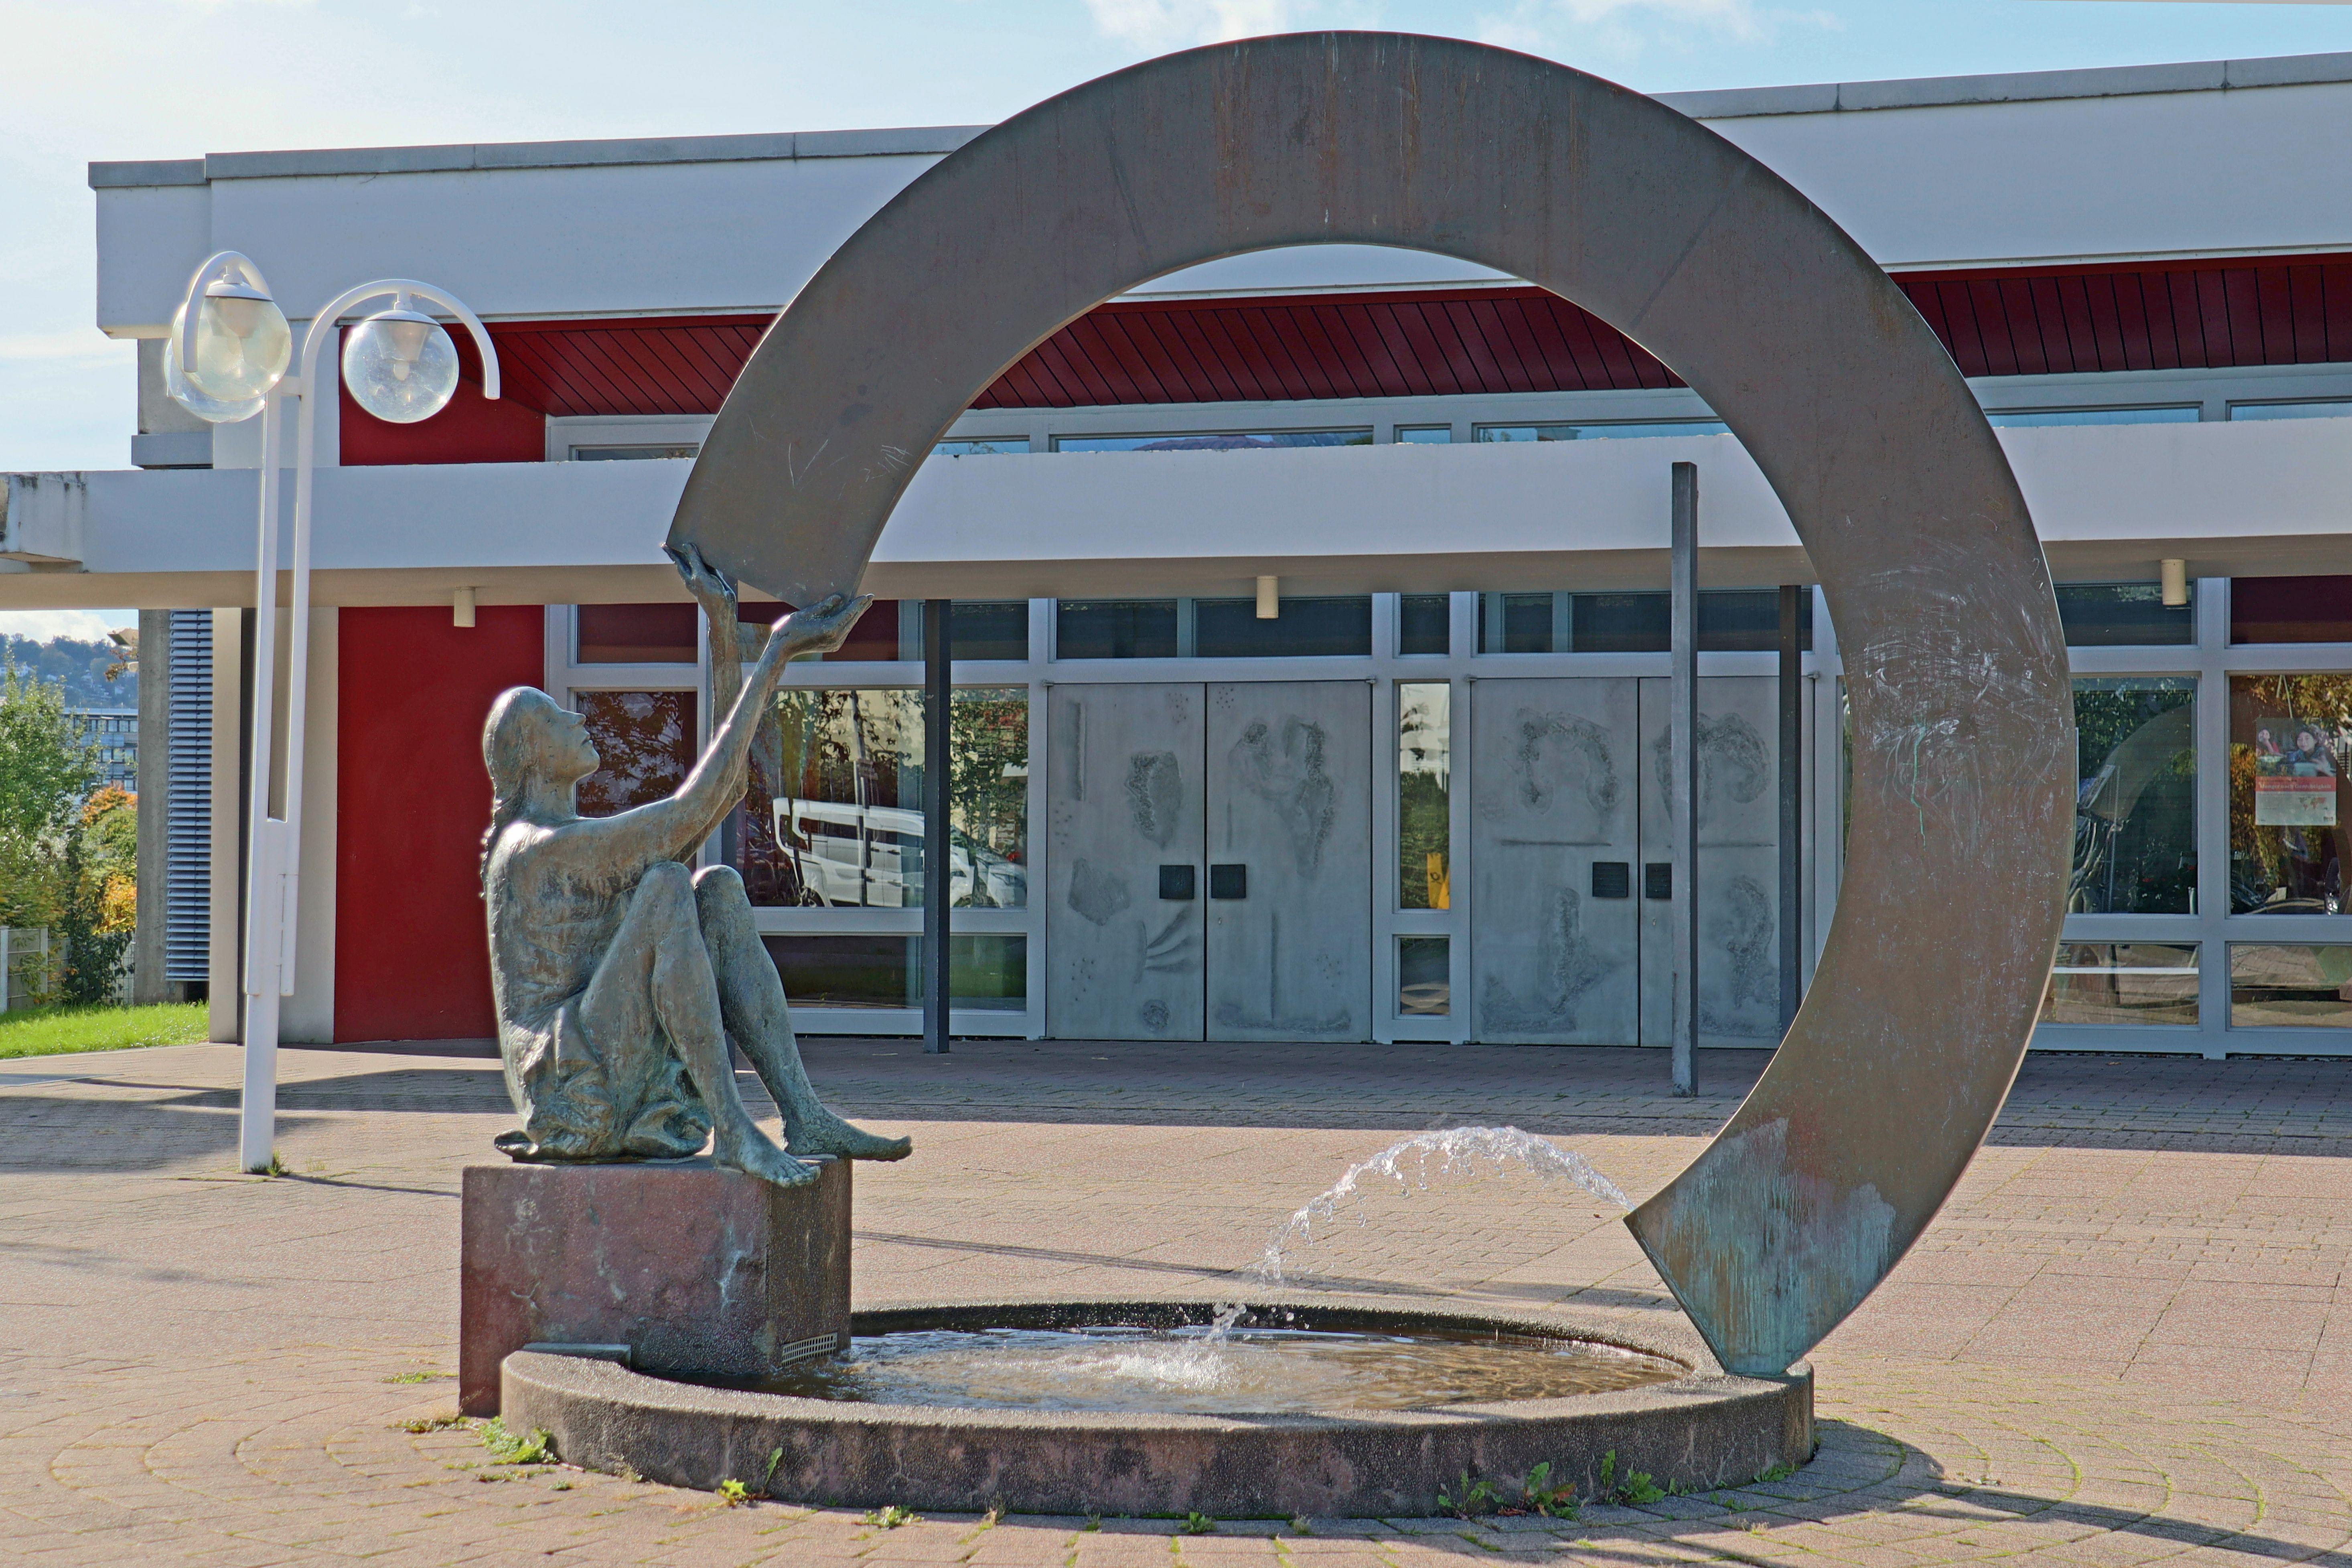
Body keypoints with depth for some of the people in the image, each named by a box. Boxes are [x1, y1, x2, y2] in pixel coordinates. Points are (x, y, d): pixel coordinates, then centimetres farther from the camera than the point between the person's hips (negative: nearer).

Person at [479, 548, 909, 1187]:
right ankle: (731, 1129, -29)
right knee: (667, 885, -22)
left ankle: (804, 1115, -15)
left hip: (628, 1093, 9)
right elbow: (692, 810, -16)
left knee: (721, 888, -1)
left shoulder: (592, 847, 19)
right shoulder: (539, 848, -10)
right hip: (576, 1101, -9)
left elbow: (726, 788, 15)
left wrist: (724, 627, 9)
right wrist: (774, 657, -14)